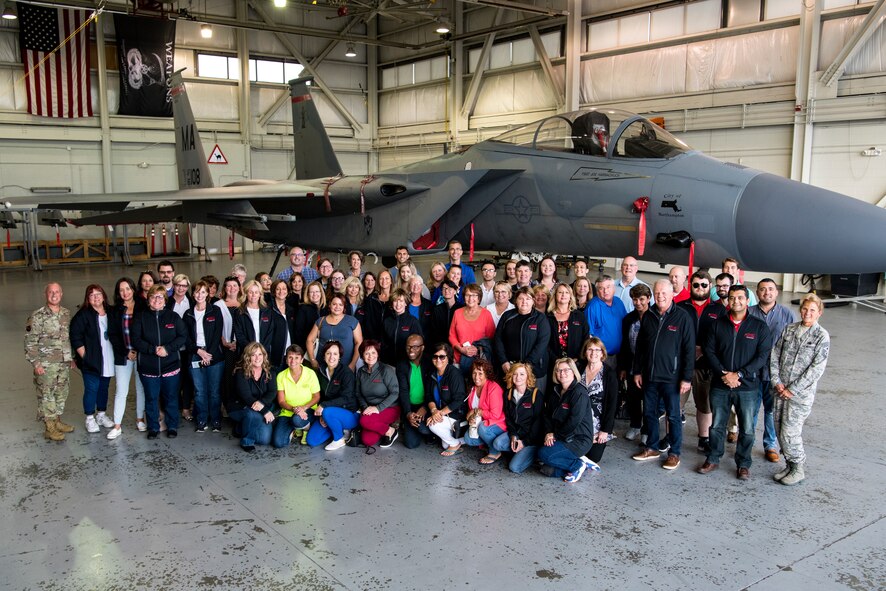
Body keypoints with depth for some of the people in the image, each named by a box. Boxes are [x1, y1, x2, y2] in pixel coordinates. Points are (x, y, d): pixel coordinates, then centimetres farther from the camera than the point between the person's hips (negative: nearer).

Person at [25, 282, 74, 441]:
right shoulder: (37, 316, -12)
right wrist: (35, 363, -15)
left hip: (64, 363, 6)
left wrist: (72, 357, 15)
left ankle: (57, 421, 29)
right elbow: (30, 341, -12)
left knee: (61, 393, 14)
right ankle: (49, 428, 10)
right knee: (46, 395, 2)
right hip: (46, 364, -6)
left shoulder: (66, 313, 7)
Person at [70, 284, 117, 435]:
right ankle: (90, 419, 12)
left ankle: (101, 415, 27)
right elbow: (75, 337, -12)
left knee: (104, 388, 14)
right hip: (91, 361, -5)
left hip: (107, 361, 5)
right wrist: (84, 355, -14)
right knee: (91, 389, 0)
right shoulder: (83, 315, -8)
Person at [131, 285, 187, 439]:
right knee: (151, 398, 9)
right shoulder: (140, 318, 2)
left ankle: (172, 427, 23)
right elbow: (135, 340, -5)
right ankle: (153, 427, 23)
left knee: (171, 398, 9)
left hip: (171, 365, 0)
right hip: (148, 367, 0)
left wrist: (167, 348, -16)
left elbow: (183, 337, -2)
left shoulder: (173, 316, 2)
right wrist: (153, 350, -18)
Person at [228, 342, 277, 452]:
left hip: (264, 408, 4)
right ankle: (246, 441, -12)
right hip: (239, 408, -4)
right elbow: (246, 396, -21)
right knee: (253, 413, -39)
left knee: (265, 439, -17)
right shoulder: (240, 374, -13)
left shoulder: (269, 372, 0)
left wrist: (262, 403, -34)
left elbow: (272, 392, -11)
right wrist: (265, 411, -30)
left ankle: (241, 427, 14)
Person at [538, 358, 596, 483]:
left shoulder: (579, 393, -15)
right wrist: (548, 433, -7)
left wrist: (556, 435, -13)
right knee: (546, 469, -7)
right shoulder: (555, 391, 10)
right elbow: (547, 414, 10)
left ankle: (578, 465, -6)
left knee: (544, 454, -23)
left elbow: (574, 421, -21)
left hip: (579, 439, -8)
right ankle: (577, 461, 4)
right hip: (562, 438, 8)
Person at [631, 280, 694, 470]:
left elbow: (689, 349, -8)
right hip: (649, 376, 5)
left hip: (671, 377, -5)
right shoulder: (648, 316, 7)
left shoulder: (682, 317, -7)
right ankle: (652, 448, 27)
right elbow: (640, 346, 14)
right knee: (649, 413, 12)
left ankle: (674, 453, 15)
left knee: (673, 415, 3)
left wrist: (687, 377, -12)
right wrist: (637, 371, 10)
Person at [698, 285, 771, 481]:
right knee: (717, 426, 11)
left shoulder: (759, 326, -2)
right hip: (720, 386, 2)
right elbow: (709, 351, 1)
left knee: (747, 429, 6)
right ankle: (713, 459, 27)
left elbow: (762, 356, -7)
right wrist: (723, 374, -12)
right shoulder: (718, 324, 4)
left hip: (747, 386, -1)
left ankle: (743, 464, 23)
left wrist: (738, 374, -15)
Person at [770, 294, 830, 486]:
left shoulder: (822, 336, -7)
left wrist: (793, 390, -13)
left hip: (802, 393, -5)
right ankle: (790, 465, 27)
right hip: (781, 390, 5)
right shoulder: (789, 329, 7)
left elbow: (817, 368, -12)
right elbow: (774, 355, 7)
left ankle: (799, 470, 14)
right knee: (779, 430, 9)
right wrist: (777, 382, -3)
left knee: (789, 432, -5)